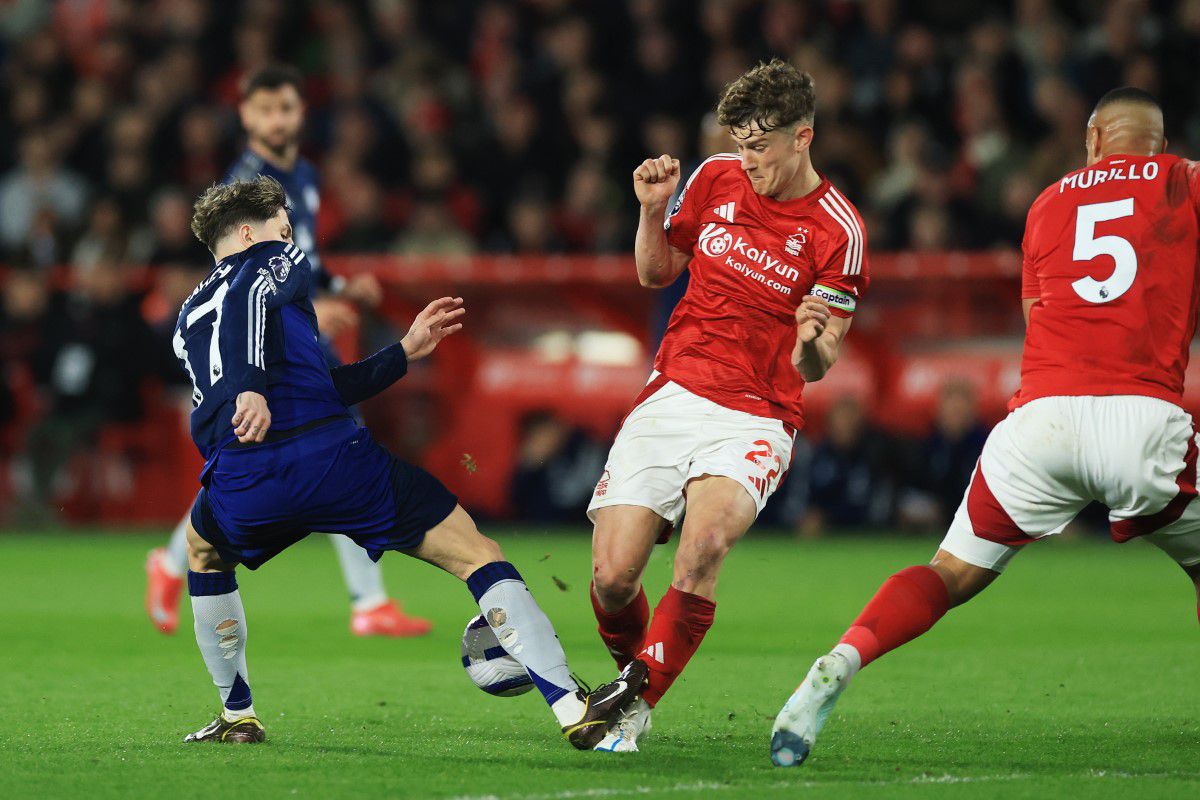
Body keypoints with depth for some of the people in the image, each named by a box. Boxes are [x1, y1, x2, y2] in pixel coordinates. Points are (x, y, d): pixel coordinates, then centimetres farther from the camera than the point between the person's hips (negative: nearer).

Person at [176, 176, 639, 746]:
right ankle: (572, 709, -6)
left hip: (236, 480, 5)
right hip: (329, 455, -5)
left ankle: (237, 715, 34)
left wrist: (403, 354, 38)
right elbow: (249, 302, -11)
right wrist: (250, 391, -24)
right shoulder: (273, 261, 16)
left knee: (204, 549, 39)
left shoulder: (189, 318, 32)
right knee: (476, 555, 3)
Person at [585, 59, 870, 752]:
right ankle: (632, 676, 23)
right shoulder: (716, 180, 5)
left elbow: (815, 367, -7)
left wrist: (813, 343, -31)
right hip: (670, 399, 4)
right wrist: (652, 211, 0)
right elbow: (656, 272, 19)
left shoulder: (838, 232, -8)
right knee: (612, 577, -9)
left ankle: (633, 703, -20)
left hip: (755, 420, -4)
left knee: (704, 546, -33)